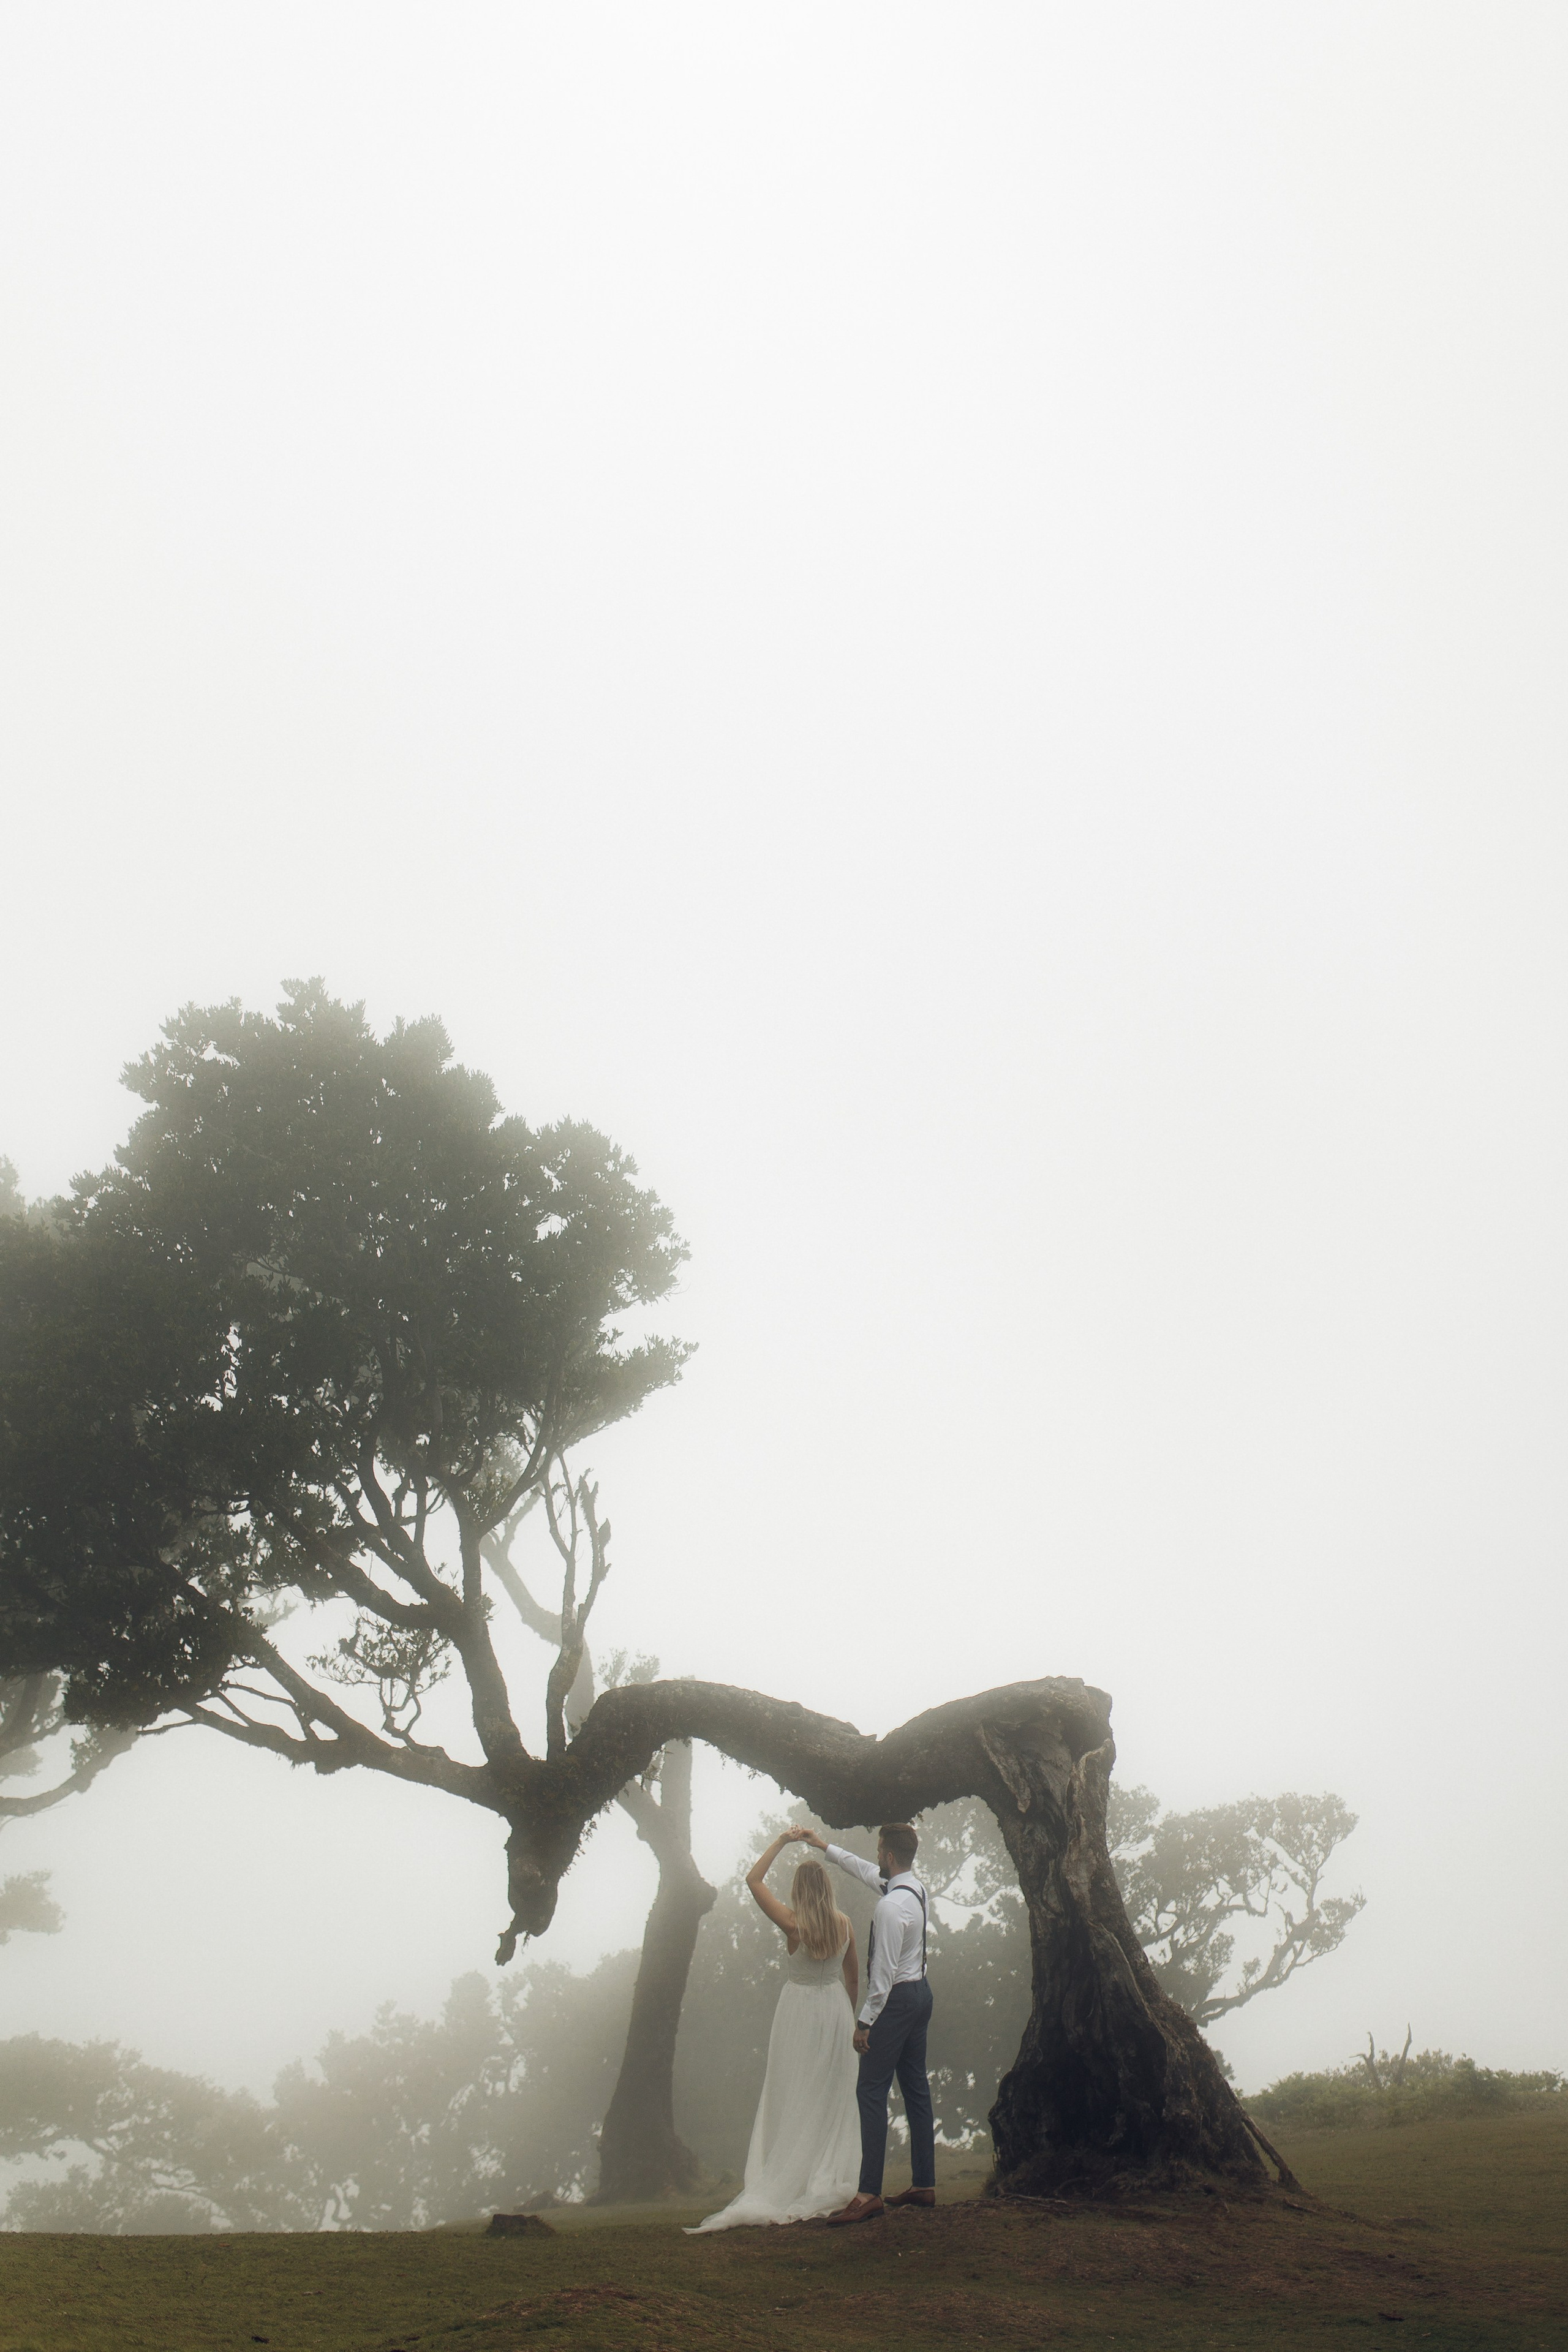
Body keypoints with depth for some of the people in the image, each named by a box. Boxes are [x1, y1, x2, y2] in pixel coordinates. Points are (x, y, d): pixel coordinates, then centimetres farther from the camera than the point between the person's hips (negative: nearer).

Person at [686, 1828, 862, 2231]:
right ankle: (831, 2179, 14)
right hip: (836, 2008, 4)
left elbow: (753, 1880, -7)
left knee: (793, 2097, 2)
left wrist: (782, 1841, -5)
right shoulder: (844, 1924, -2)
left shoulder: (792, 1922, -13)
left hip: (799, 2009, -4)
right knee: (833, 2097, 12)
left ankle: (791, 2181, 2)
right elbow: (853, 1976, 8)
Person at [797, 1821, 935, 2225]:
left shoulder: (890, 1907, -24)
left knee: (872, 2092, -8)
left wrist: (866, 2021, -16)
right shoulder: (916, 1887, 6)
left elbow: (884, 1971, -23)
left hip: (897, 1999, -10)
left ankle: (869, 2194, -10)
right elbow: (866, 1870, 23)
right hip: (921, 1992, 10)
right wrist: (825, 1847, 29)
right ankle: (924, 2184, 19)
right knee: (916, 2089, 14)